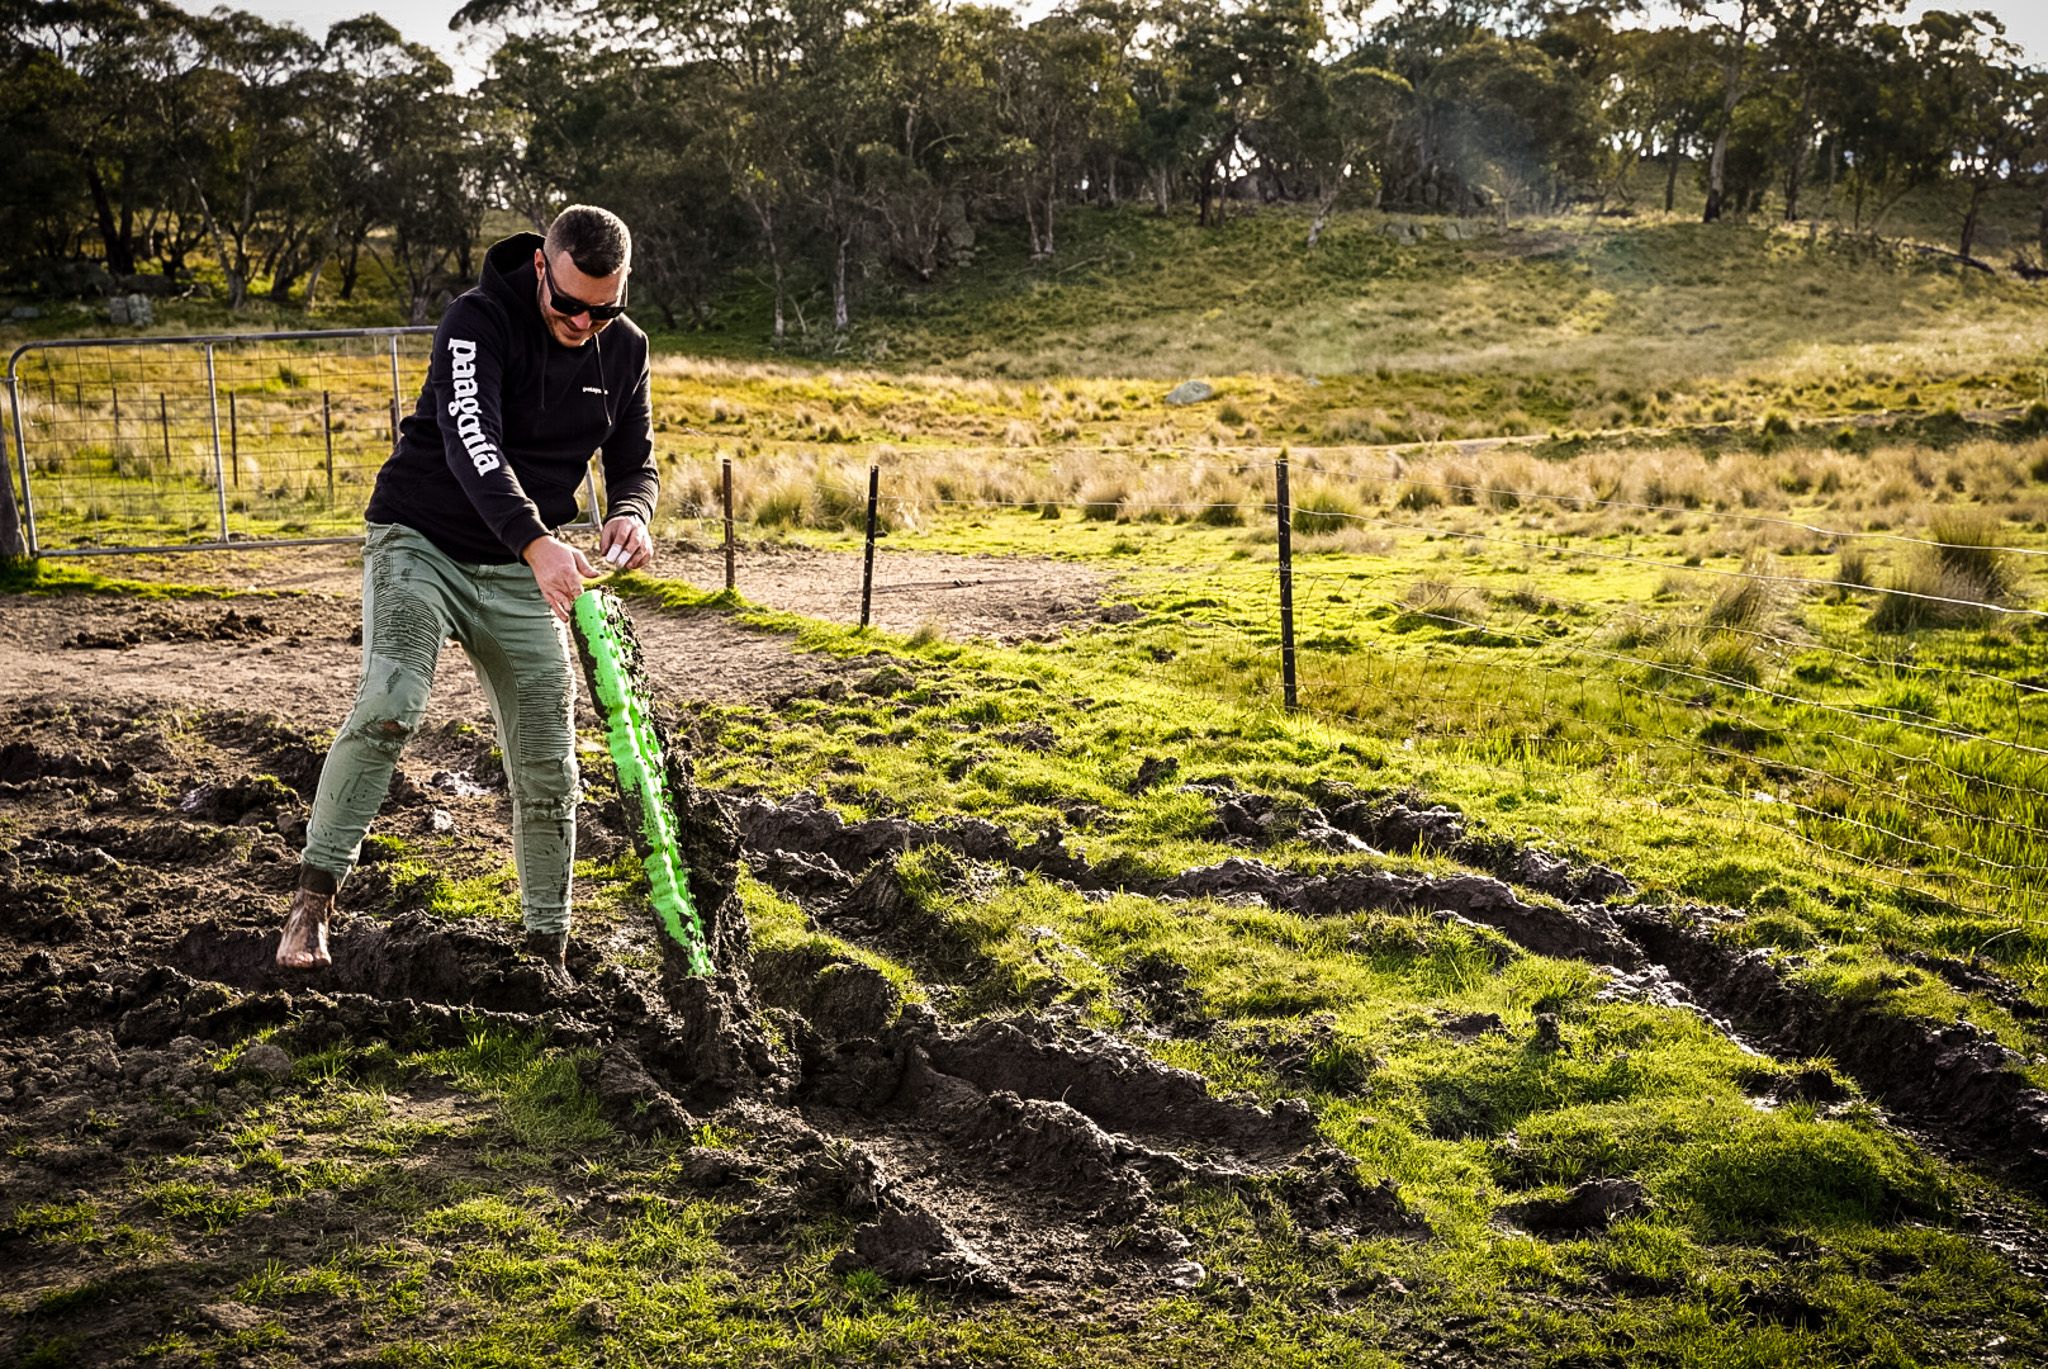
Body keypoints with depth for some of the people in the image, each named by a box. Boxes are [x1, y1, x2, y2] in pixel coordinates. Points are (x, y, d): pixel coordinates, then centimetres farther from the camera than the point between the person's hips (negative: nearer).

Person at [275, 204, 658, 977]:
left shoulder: (625, 349, 0)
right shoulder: (479, 322, -17)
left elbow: (636, 464, 8)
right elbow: (472, 443, -32)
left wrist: (629, 515, -17)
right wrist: (537, 542, -48)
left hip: (523, 572, 4)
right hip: (421, 541, -4)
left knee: (548, 772, 2)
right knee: (389, 707, -28)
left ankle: (549, 952, 16)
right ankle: (313, 898, -14)